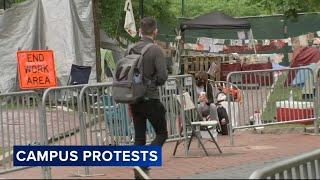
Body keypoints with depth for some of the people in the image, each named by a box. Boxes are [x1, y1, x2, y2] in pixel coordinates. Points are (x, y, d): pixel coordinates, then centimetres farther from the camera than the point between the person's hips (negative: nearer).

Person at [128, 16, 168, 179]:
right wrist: (154, 82, 6)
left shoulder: (131, 50, 4)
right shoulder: (156, 50, -13)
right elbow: (163, 76, -17)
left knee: (139, 137, 11)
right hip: (150, 99, -6)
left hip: (134, 99, 6)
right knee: (161, 133, 7)